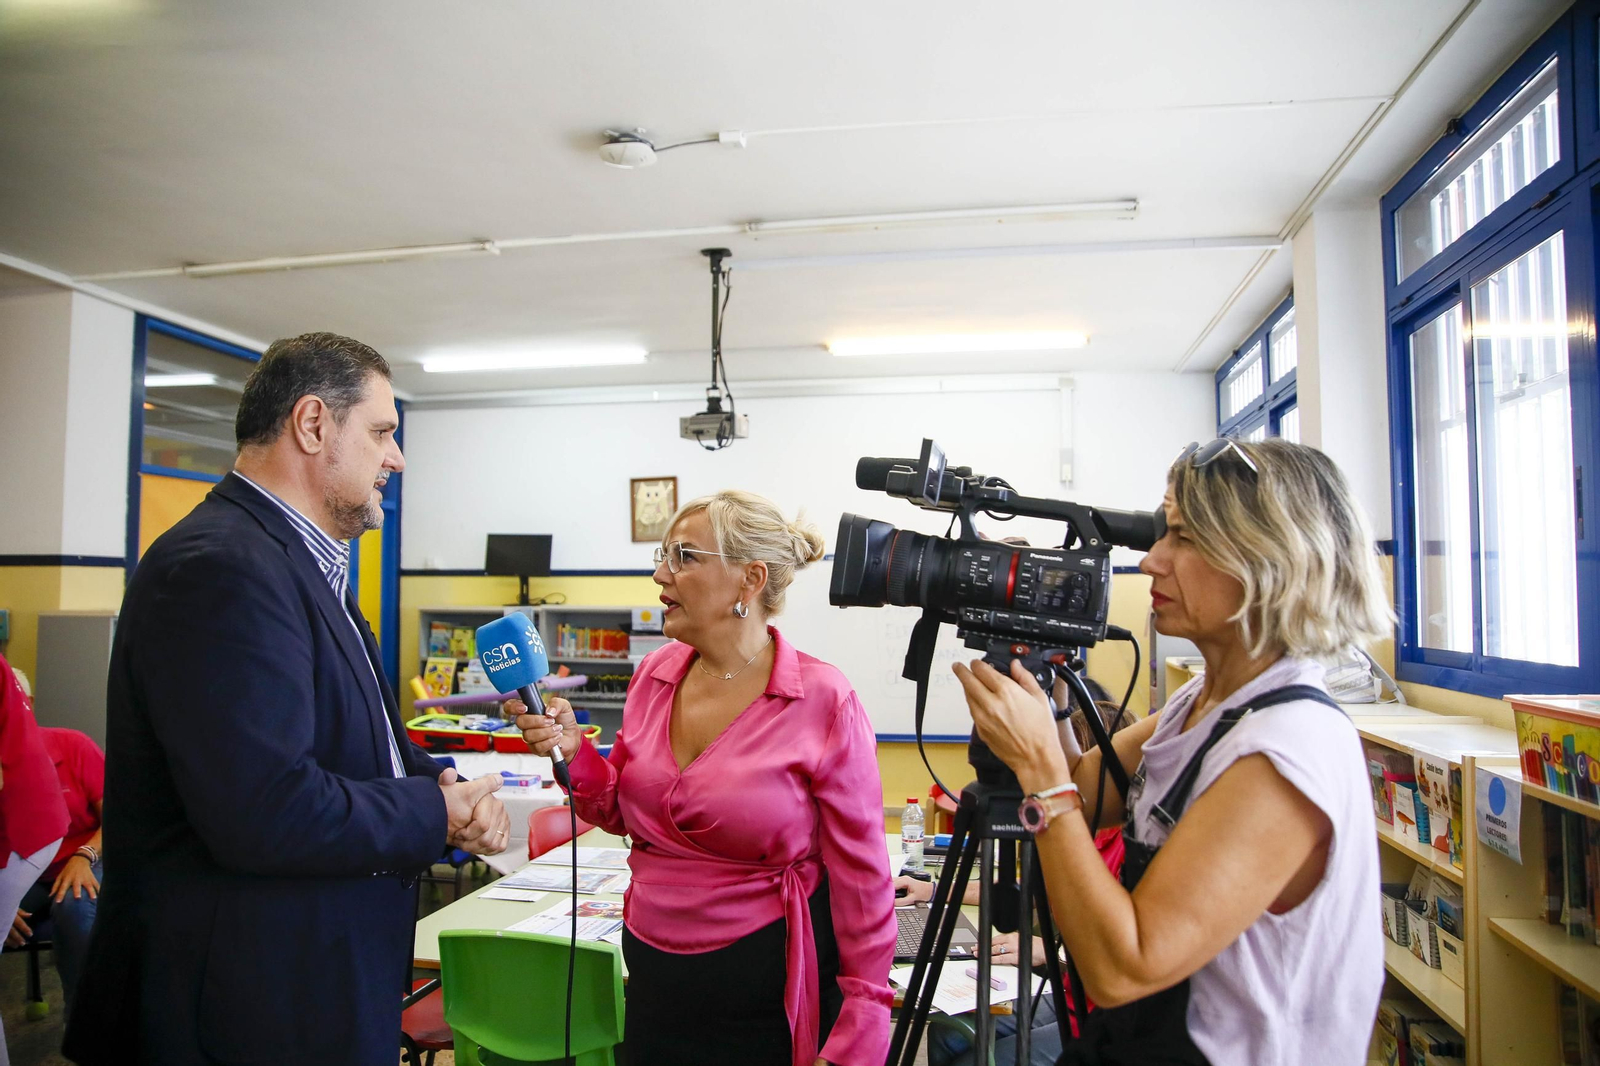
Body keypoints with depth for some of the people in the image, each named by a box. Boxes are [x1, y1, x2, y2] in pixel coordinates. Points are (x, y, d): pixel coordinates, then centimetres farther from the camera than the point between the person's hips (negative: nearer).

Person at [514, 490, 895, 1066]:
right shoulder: (656, 673, 0)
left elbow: (860, 876, -13)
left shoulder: (824, 700, -17)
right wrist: (573, 750, -8)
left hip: (768, 990, -5)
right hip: (653, 973, 5)